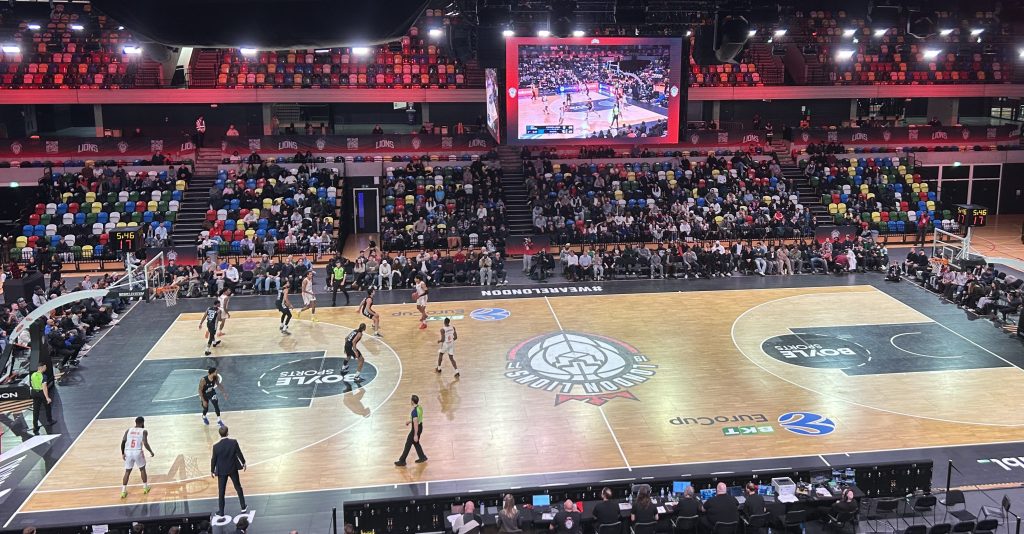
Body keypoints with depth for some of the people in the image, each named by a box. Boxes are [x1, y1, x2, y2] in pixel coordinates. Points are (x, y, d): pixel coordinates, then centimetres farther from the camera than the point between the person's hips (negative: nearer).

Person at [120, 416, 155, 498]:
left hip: (128, 452, 3)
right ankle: (145, 487, 26)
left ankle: (123, 491, 11)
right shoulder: (144, 431, 2)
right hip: (138, 452, -3)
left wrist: (122, 453, 11)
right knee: (142, 469, 19)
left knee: (127, 472, 16)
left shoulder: (128, 430, 12)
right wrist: (151, 452, 3)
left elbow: (123, 441, 2)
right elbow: (145, 443, -10)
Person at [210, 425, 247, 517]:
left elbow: (213, 459, -8)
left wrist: (212, 471, 7)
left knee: (221, 491, 11)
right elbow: (239, 454, -6)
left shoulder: (216, 446, -17)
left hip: (222, 471, -1)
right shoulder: (234, 442, -16)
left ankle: (221, 511, 18)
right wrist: (243, 463, 11)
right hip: (233, 469, 1)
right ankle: (243, 508, 23)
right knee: (238, 488, 17)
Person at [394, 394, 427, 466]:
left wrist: (415, 435, -23)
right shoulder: (419, 407, -1)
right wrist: (410, 421, 22)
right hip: (420, 427, 9)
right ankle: (422, 457, 32)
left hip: (416, 429, -9)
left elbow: (415, 424, -27)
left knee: (408, 445, 4)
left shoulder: (414, 411, -29)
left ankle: (402, 461, 13)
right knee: (416, 443, 25)